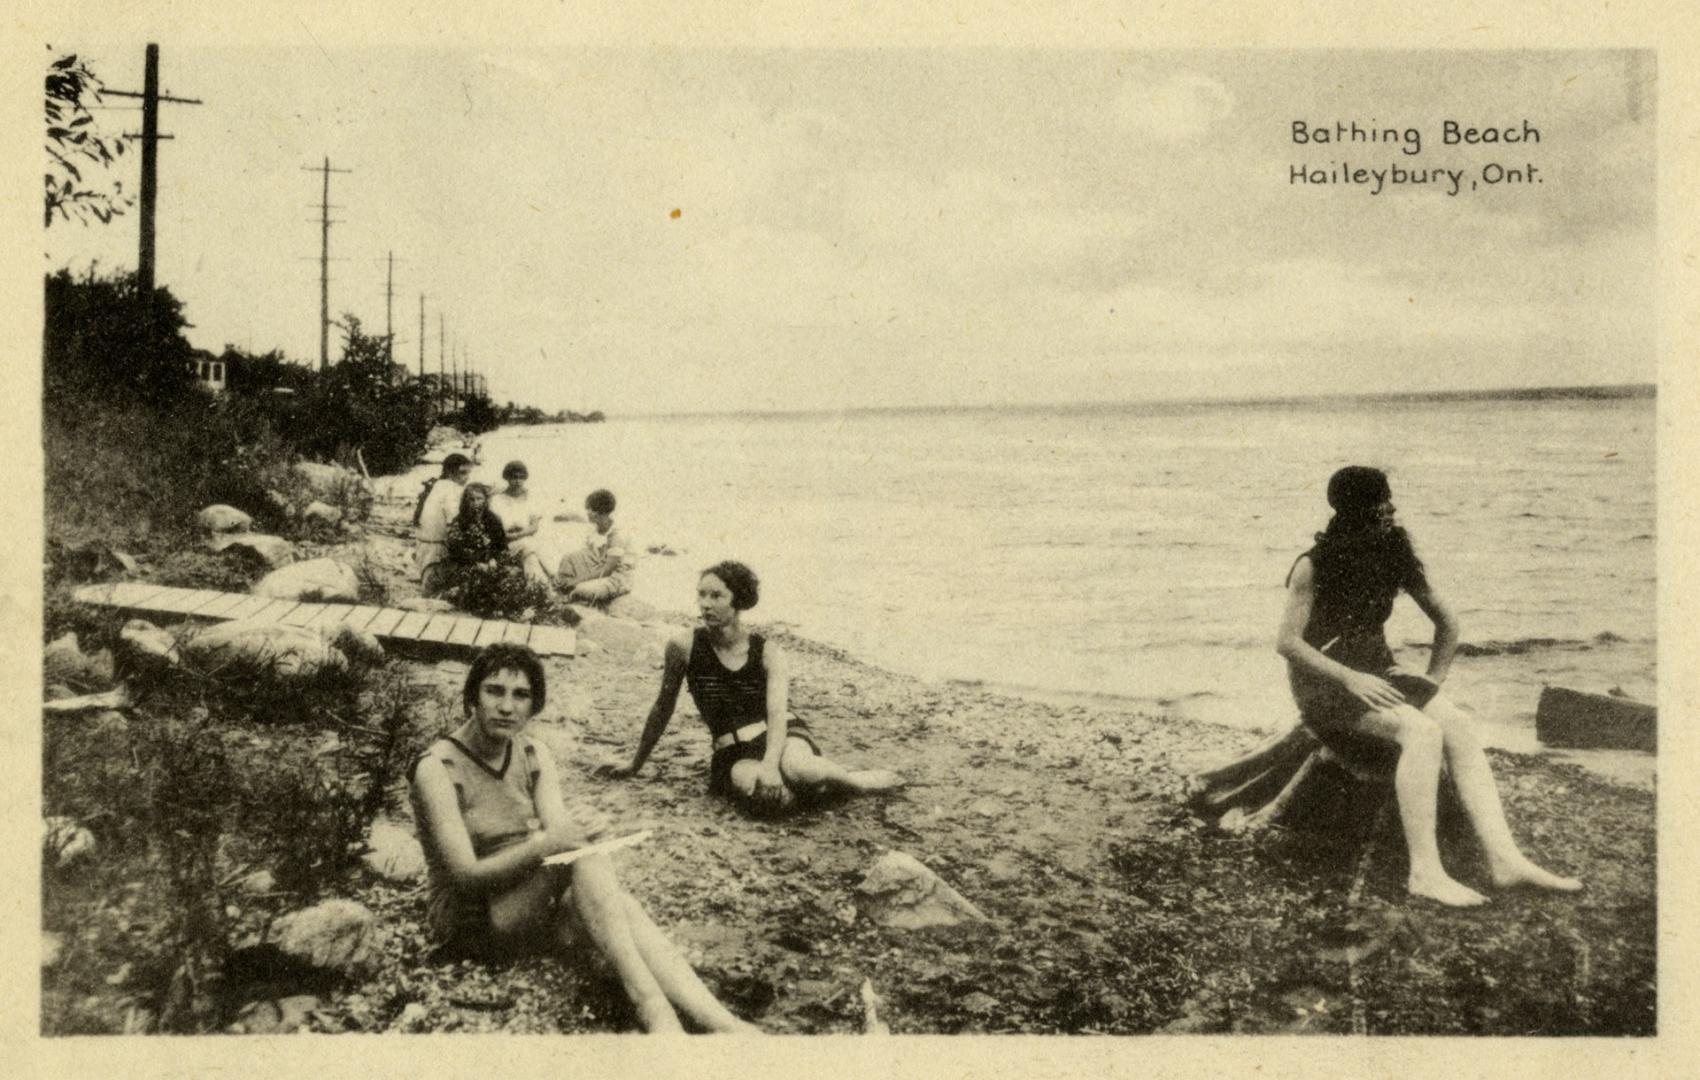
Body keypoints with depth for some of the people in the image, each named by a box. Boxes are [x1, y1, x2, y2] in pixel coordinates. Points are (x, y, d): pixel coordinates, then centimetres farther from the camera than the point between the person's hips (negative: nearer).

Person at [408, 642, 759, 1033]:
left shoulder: (535, 756, 5)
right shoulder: (437, 768, -14)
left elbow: (560, 835, -9)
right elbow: (466, 876, -20)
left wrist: (577, 836, -33)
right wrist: (542, 846, -35)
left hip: (535, 907, 5)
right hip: (466, 917, -5)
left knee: (625, 908, -27)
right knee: (583, 853, -31)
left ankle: (722, 1022, -40)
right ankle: (648, 1000, -39)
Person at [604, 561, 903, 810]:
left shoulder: (769, 654, -5)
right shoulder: (685, 647, -5)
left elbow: (777, 714, -20)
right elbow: (663, 708, 8)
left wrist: (770, 765, -39)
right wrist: (635, 765, 16)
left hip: (782, 738, 0)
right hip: (734, 754, 0)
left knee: (794, 767, -39)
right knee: (751, 784, -39)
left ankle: (858, 779, -8)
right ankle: (817, 780, -11)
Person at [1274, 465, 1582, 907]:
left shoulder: (1396, 555, 5)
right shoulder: (1314, 567, -11)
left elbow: (1447, 624, 16)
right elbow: (1286, 642, -16)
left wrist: (1433, 680, 5)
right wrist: (1351, 679, -23)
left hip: (1377, 673, 6)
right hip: (1325, 684, -6)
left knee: (1458, 727, -22)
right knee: (1421, 731, -31)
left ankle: (1504, 858, -30)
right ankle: (1424, 871, -35)